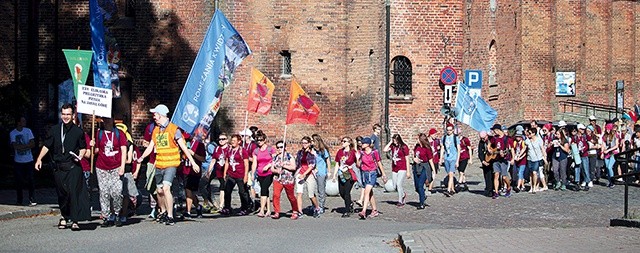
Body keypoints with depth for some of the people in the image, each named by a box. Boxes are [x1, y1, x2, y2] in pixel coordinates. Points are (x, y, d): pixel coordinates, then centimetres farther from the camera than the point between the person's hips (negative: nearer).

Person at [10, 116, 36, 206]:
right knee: (19, 182, 4)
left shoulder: (28, 131, 4)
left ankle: (32, 200, -4)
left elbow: (33, 144, -3)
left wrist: (21, 146, -12)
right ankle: (19, 201, 15)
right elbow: (15, 146, -11)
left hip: (29, 160, 1)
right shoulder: (12, 133, -1)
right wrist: (27, 146, -10)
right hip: (18, 161, 0)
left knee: (30, 180, -6)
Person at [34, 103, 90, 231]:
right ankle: (64, 217, 24)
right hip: (59, 167, 3)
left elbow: (83, 148, 14)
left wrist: (80, 156, -5)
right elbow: (46, 146, 11)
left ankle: (75, 220, -10)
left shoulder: (78, 131, 3)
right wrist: (39, 159, 0)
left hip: (73, 167, -3)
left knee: (74, 192, -12)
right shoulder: (54, 130, 8)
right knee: (61, 193, 8)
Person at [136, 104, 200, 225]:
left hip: (171, 164, -6)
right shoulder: (156, 130, 11)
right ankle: (163, 212, 34)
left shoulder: (174, 129, -8)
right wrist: (141, 157, -7)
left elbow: (184, 147, -8)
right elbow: (150, 147, 10)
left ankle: (170, 216, -15)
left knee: (166, 188, -20)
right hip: (159, 165, 6)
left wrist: (193, 162, -11)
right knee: (160, 191, 13)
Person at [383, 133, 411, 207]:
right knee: (395, 186, 10)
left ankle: (401, 201, -3)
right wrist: (390, 142, -6)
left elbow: (407, 160, -7)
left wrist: (408, 171, -8)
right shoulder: (392, 146, 5)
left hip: (402, 169, -6)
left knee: (399, 184, -15)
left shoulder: (404, 147, -9)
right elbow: (384, 150, -10)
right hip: (394, 169, 6)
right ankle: (403, 194, 37)